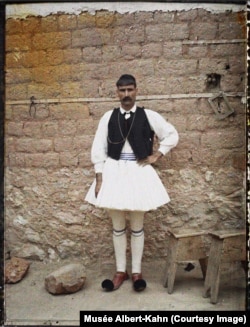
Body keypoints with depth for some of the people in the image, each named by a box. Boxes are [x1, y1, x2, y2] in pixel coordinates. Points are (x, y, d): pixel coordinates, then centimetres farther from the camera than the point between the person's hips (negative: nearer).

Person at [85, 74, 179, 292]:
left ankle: (136, 271, 24)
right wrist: (99, 178, -5)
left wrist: (156, 156, -1)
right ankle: (121, 271, 25)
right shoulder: (108, 117, 3)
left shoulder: (148, 116, 0)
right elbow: (98, 149, 1)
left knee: (137, 226, 8)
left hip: (139, 173, -1)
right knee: (118, 226, 10)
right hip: (114, 173, 2)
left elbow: (172, 135, 8)